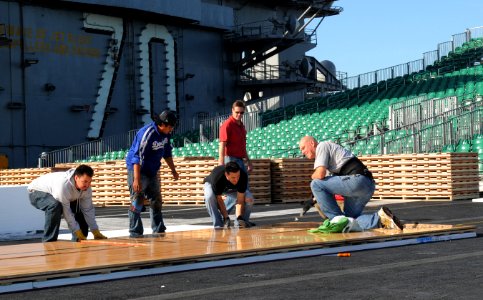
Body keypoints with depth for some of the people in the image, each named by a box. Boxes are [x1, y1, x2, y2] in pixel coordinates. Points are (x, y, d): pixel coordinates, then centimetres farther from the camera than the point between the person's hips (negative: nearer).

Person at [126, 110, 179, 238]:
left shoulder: (166, 134, -2)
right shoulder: (147, 133, -27)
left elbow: (167, 152, 16)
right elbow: (138, 157, -29)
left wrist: (173, 170, 20)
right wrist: (136, 179, -33)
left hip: (153, 171, 8)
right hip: (137, 170, -8)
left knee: (156, 200, 11)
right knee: (137, 200, -10)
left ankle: (158, 229, 20)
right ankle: (135, 231, -6)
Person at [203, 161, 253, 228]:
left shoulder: (243, 176, -36)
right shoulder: (217, 177, -43)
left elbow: (240, 199, -32)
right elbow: (219, 200, -32)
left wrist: (239, 217, -42)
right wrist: (226, 218, -36)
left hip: (231, 188, 2)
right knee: (210, 197, -37)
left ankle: (240, 220, -3)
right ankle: (218, 225, -21)